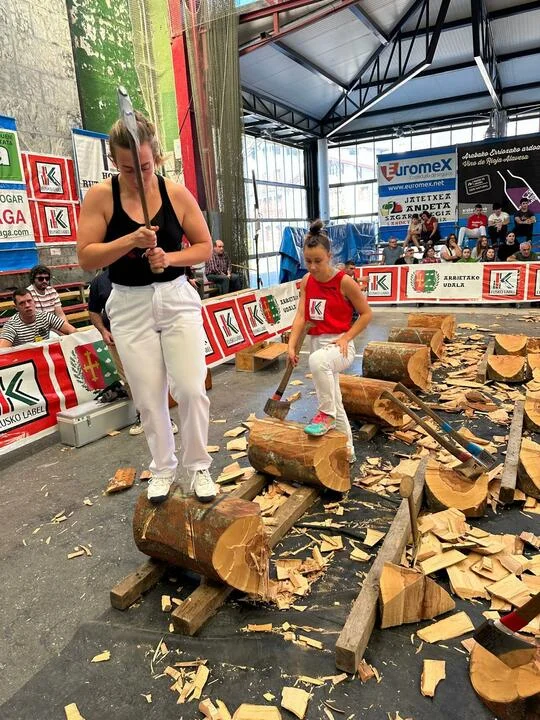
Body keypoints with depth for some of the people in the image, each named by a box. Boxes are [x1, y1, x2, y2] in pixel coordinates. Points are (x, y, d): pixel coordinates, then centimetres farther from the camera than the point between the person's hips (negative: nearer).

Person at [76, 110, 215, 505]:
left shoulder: (177, 194, -3)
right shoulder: (100, 196, -5)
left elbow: (205, 247, 3)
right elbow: (86, 258, -8)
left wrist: (169, 257, -15)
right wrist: (129, 241, -22)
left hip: (177, 300, 0)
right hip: (130, 307, 0)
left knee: (191, 389, -3)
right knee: (149, 397, 5)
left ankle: (198, 467, 18)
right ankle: (162, 468, 26)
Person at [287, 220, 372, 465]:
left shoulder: (344, 281, -13)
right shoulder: (307, 281, 3)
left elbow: (366, 313, -7)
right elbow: (301, 315, -4)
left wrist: (346, 337, -17)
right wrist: (291, 346, -15)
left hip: (339, 346, -6)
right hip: (317, 343, 6)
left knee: (317, 360, -40)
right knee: (334, 401, 15)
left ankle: (326, 414, -20)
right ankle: (346, 450, 31)